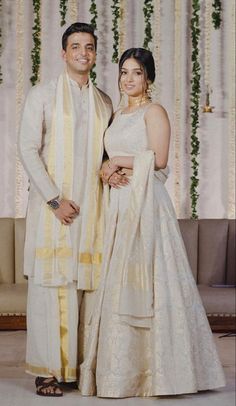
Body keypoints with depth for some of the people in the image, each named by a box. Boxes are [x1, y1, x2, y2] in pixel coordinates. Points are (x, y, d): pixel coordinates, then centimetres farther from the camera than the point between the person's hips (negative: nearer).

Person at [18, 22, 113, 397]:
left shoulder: (104, 102, 16)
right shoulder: (43, 95, 4)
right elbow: (28, 149, -4)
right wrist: (54, 200, -12)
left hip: (91, 208, 4)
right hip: (52, 206, -3)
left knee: (87, 285, 1)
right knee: (51, 285, -5)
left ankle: (81, 366, 7)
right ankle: (48, 371, 0)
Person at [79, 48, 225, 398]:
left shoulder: (154, 112, -2)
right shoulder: (118, 115, 20)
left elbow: (158, 159, -14)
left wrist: (118, 162, -7)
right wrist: (107, 172, -1)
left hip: (146, 204, -7)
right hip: (120, 204, 7)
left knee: (145, 283, -9)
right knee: (120, 285, 5)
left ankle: (155, 367, -3)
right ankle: (124, 367, 10)